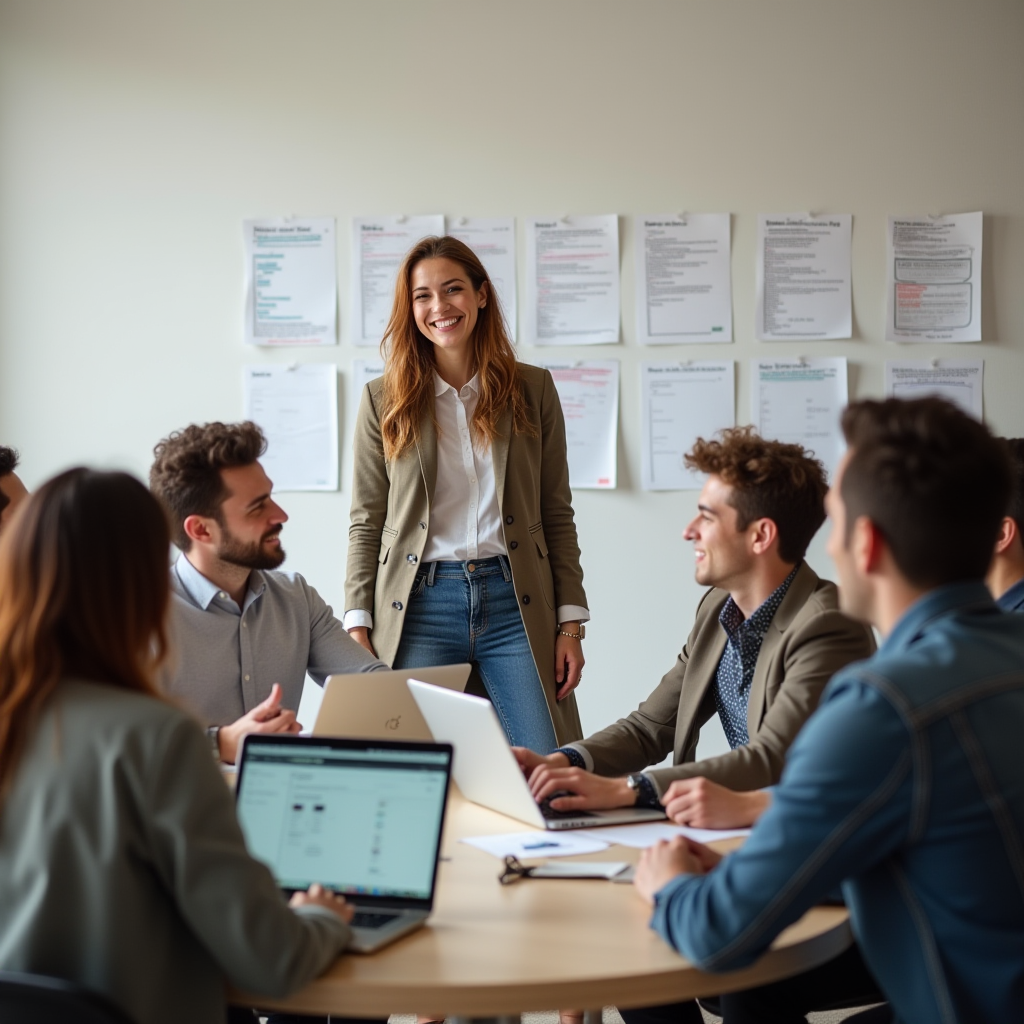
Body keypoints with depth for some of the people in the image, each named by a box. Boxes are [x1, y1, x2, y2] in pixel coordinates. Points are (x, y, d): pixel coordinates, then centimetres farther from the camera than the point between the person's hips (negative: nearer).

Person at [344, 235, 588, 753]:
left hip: (516, 603, 1)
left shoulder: (532, 388, 8)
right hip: (420, 606, 0)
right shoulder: (383, 399, 7)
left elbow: (557, 515, 9)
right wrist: (358, 626, -2)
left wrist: (571, 623, 2)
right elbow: (366, 523, 7)